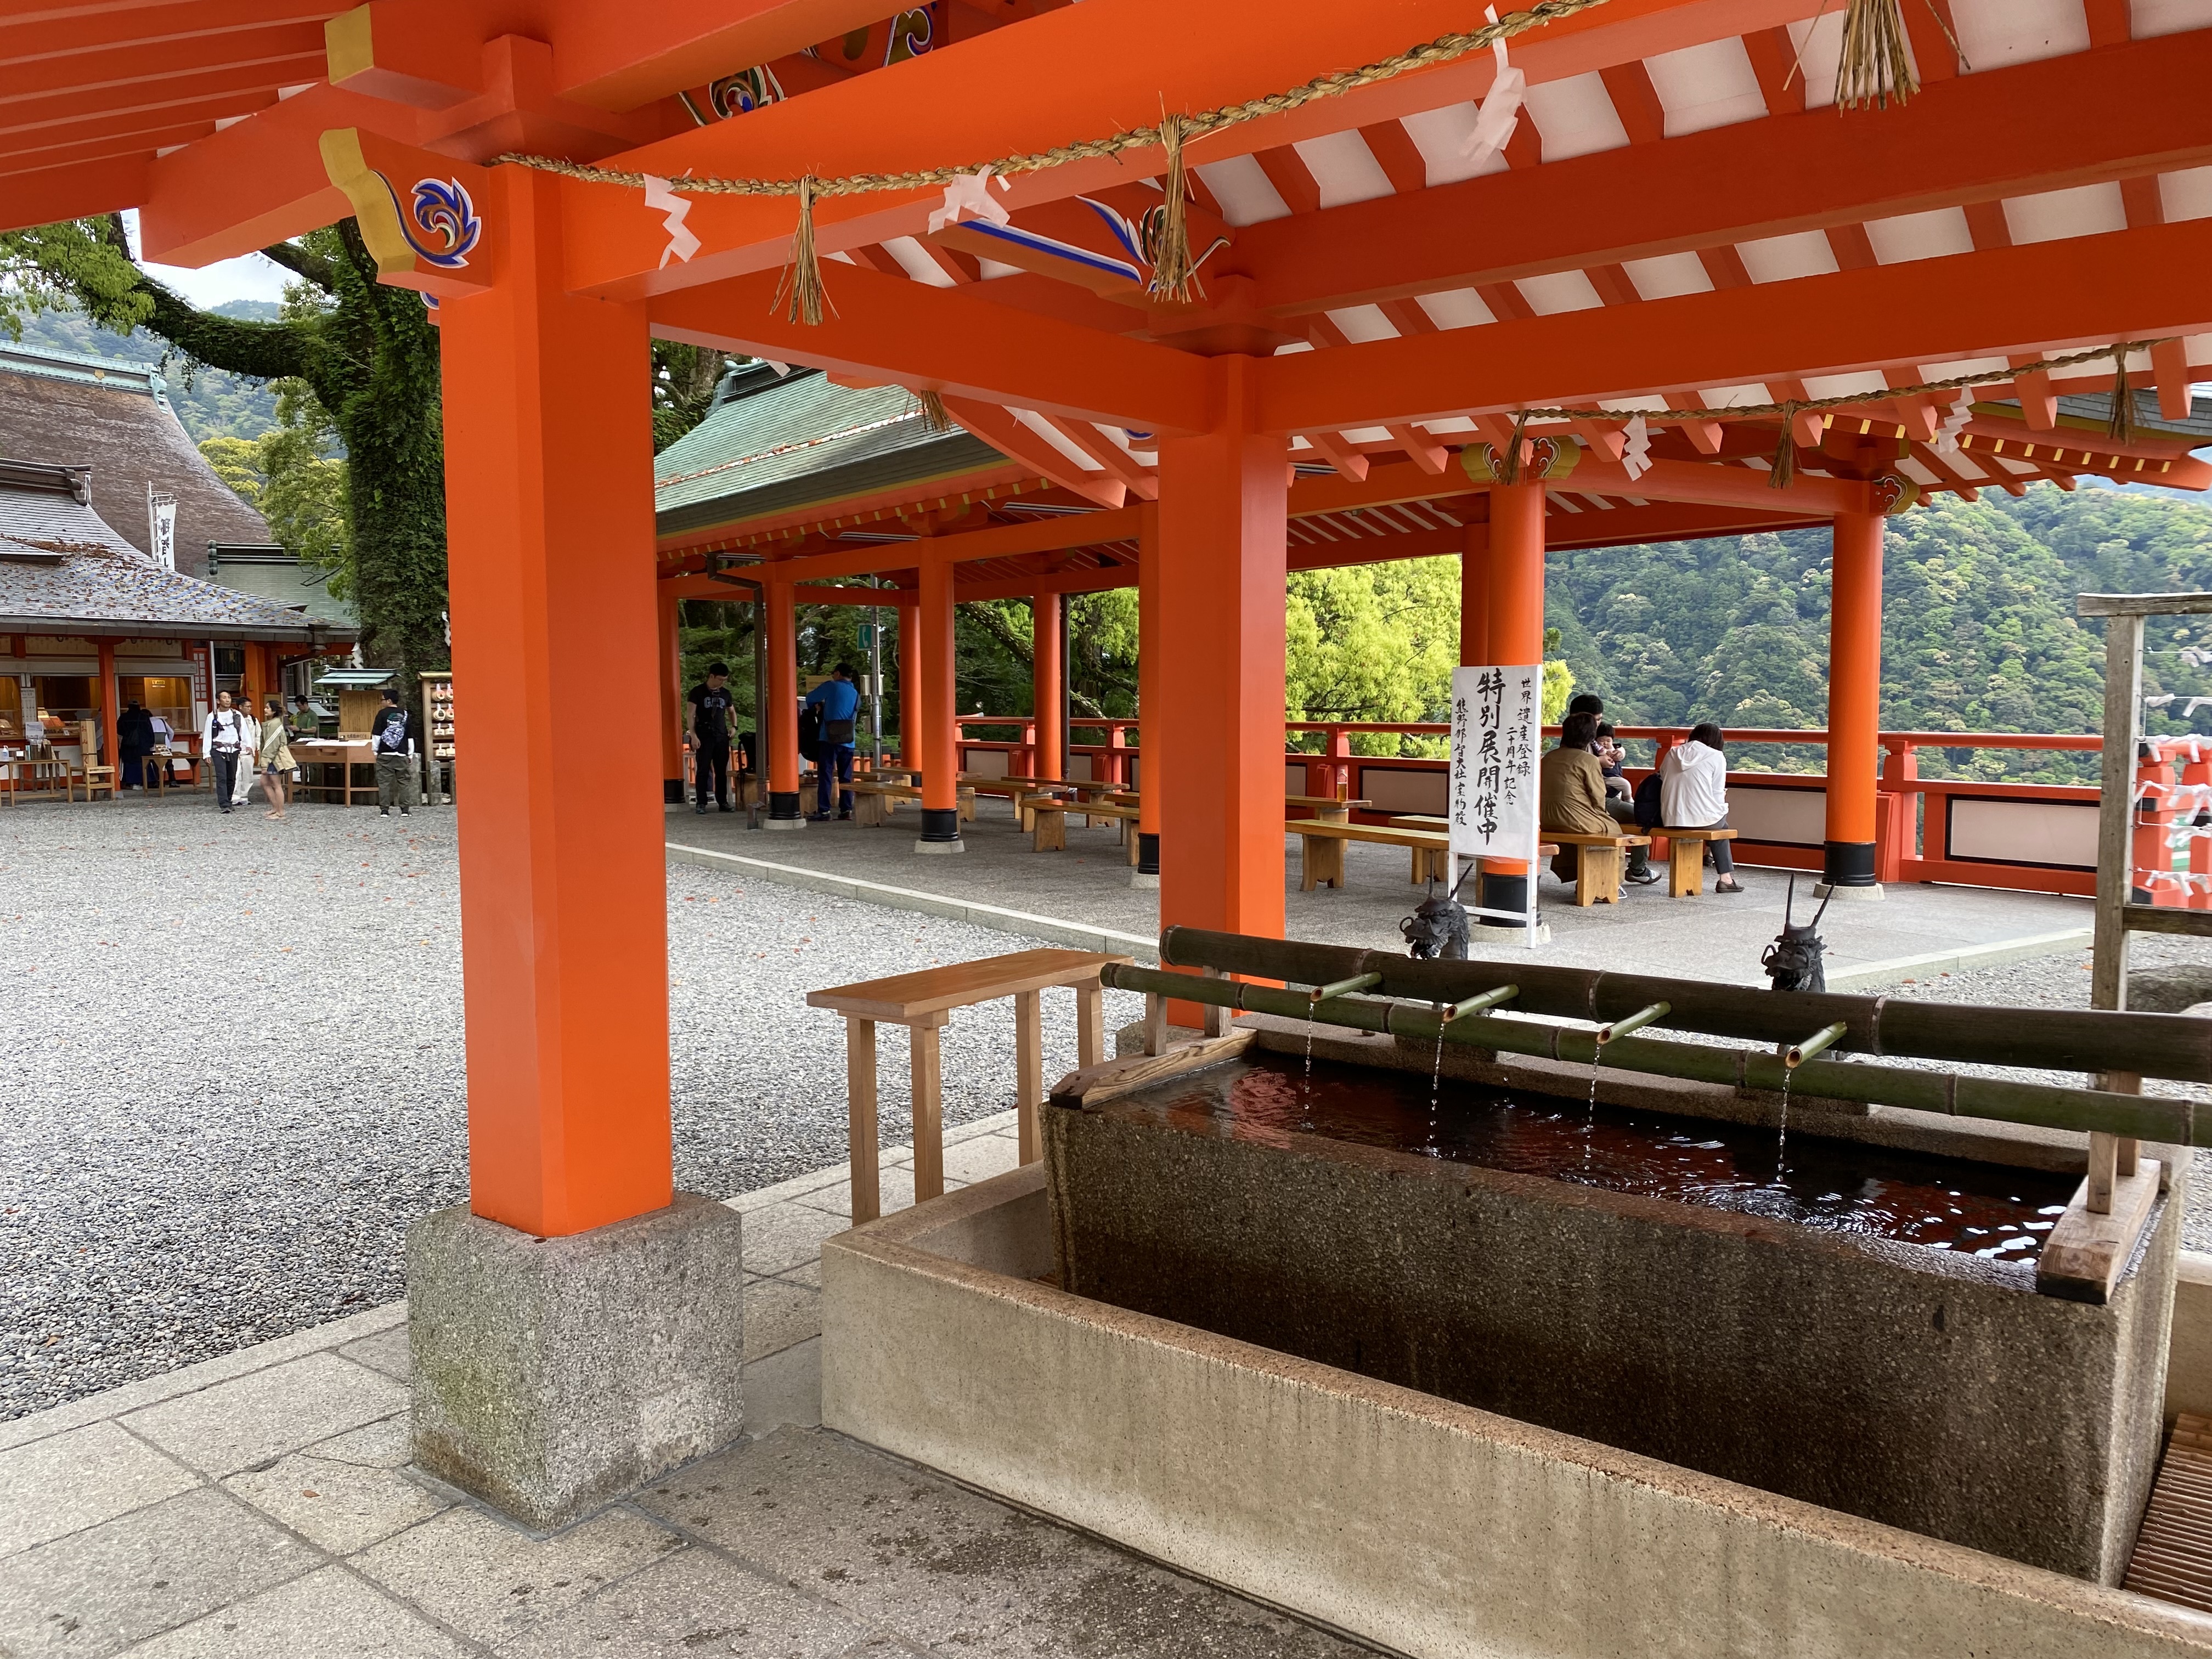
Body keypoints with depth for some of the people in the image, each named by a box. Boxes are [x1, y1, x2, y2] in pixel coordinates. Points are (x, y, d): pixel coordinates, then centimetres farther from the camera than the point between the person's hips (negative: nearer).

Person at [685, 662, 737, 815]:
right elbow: (690, 714, -4)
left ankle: (723, 802, 12)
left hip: (722, 736, 4)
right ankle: (702, 803, -1)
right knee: (703, 770, -4)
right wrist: (693, 735, -12)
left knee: (722, 771, 6)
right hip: (704, 737, -4)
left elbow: (732, 711, 27)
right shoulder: (698, 692, -1)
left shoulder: (725, 693, 12)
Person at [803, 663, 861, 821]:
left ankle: (823, 811, -8)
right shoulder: (856, 694, 16)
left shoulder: (831, 686, -1)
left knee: (825, 775, -4)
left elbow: (810, 698, 8)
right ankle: (846, 809, 9)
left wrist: (815, 707, 31)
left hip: (829, 739, -5)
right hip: (848, 741, 5)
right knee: (846, 777, 11)